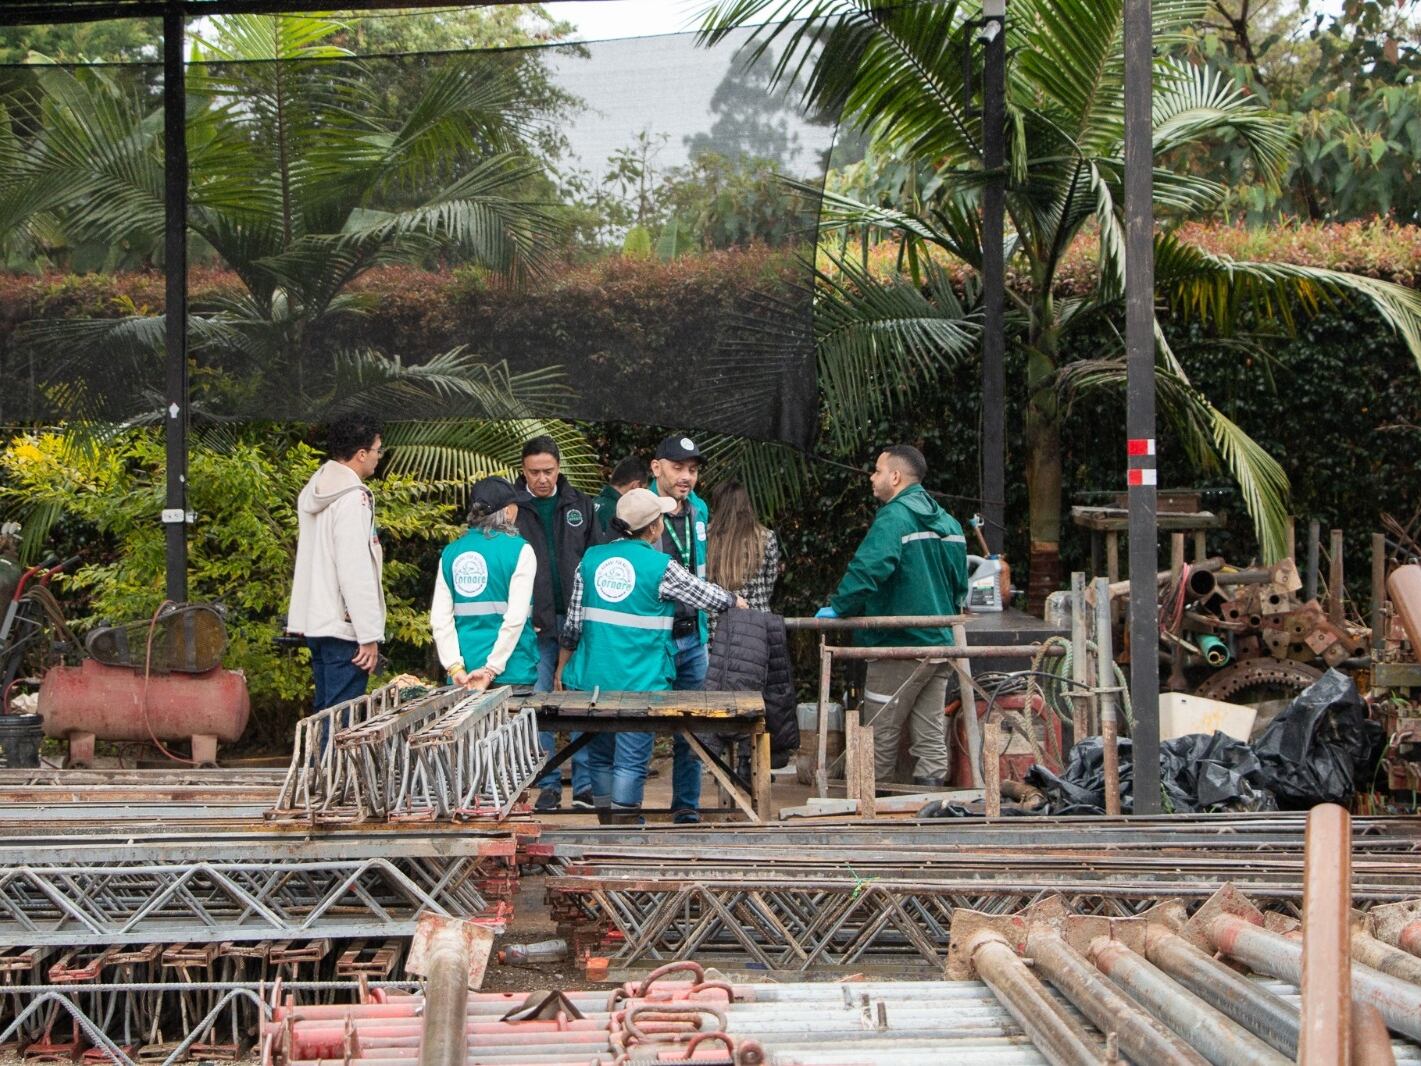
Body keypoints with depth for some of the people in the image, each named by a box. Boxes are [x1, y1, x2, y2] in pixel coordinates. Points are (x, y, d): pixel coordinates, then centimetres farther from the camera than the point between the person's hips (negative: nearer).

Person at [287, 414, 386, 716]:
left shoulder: (312, 494, 15)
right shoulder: (352, 498, -15)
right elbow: (356, 573, -19)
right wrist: (370, 635, -18)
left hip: (315, 623, 9)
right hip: (344, 625, -9)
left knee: (326, 711, 14)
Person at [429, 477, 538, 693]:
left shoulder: (450, 553, 7)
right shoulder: (519, 550, -5)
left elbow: (439, 619, -1)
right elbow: (515, 618, -14)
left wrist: (455, 667, -5)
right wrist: (492, 669, -12)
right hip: (512, 674, -4)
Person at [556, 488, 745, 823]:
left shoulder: (592, 558, 4)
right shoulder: (661, 567, -9)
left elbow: (573, 622, 8)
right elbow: (706, 595, 5)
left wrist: (563, 666, 20)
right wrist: (735, 601, 26)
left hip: (592, 679, 5)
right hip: (639, 682, -5)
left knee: (600, 756, 16)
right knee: (632, 760, -1)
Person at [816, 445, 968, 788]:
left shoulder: (894, 518, -15)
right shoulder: (947, 522, 13)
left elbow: (867, 568, -30)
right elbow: (959, 584, 20)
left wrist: (838, 607, -21)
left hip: (899, 647, -8)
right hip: (940, 644, 8)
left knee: (881, 737, 3)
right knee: (932, 736, 9)